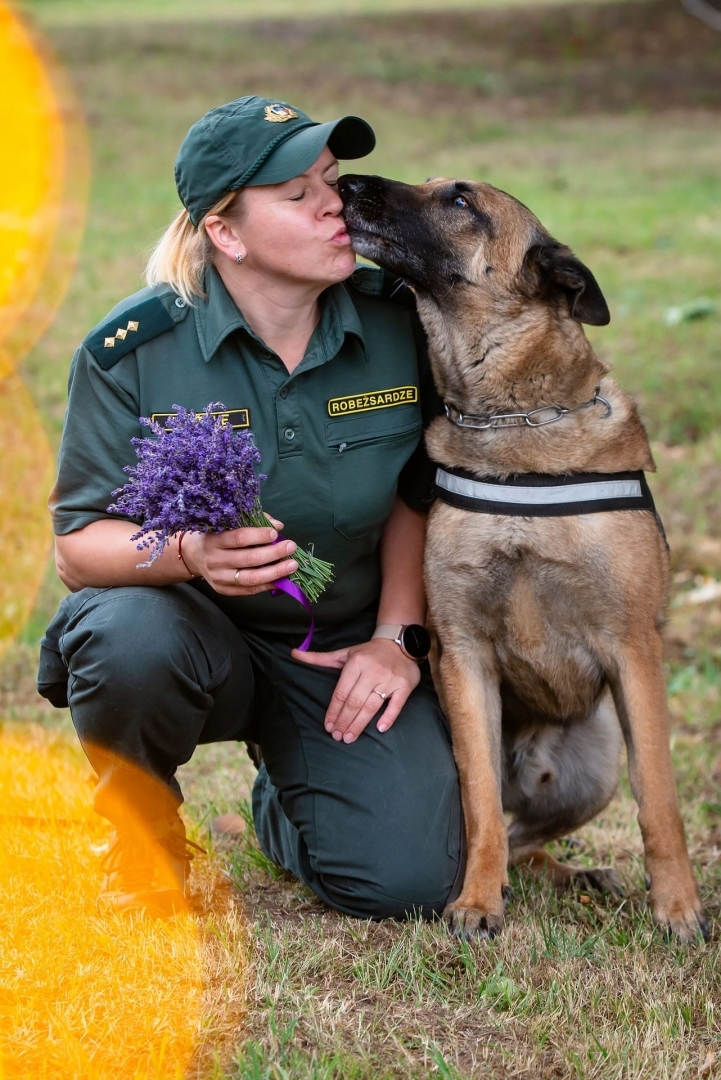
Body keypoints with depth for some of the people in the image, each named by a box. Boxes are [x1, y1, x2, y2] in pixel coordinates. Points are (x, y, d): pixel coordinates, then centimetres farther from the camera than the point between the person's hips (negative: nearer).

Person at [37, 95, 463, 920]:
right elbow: (77, 546, -14)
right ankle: (143, 833, -5)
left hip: (344, 646, 3)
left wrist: (398, 635, -5)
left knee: (408, 880, -16)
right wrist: (190, 551, -35)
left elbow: (415, 493, 7)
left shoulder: (396, 321, -7)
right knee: (128, 635, -39)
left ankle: (283, 805, 23)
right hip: (195, 629, -2)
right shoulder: (132, 351, -15)